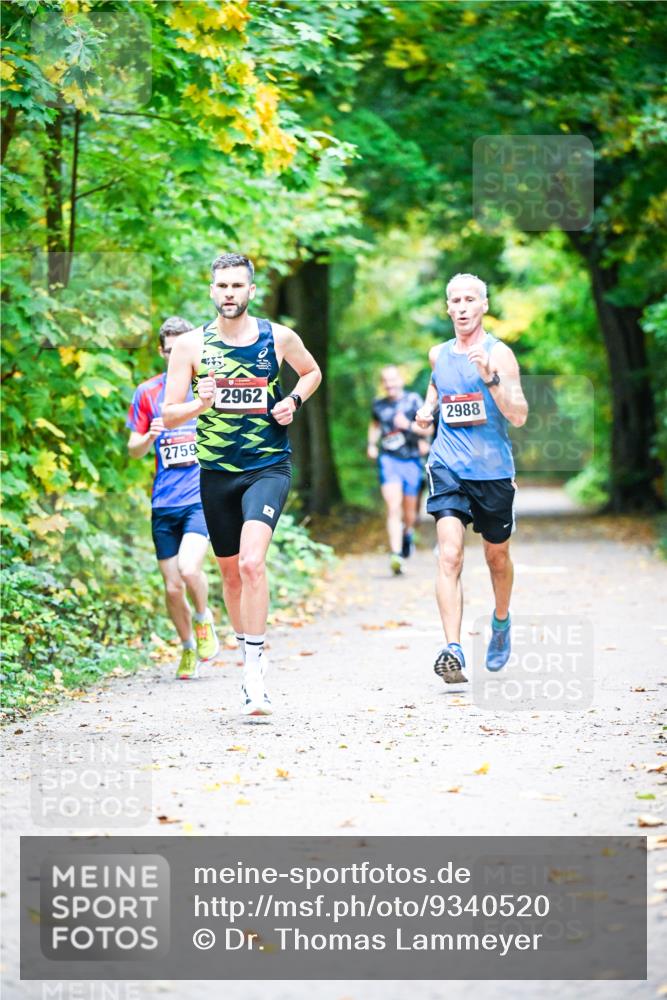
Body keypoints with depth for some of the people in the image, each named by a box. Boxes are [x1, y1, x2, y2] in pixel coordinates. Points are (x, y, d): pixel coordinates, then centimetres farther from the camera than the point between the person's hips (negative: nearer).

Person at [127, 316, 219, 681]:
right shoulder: (148, 392, 7)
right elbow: (134, 450, 8)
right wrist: (150, 437, -12)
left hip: (203, 496, -2)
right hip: (164, 502, 3)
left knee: (189, 569, -23)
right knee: (172, 586, 3)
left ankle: (203, 618, 7)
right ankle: (188, 647, 26)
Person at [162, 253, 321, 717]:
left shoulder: (280, 337, -1)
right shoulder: (191, 345, -2)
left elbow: (312, 372, 20)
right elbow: (169, 416, -2)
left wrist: (293, 401, 0)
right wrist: (201, 404, -23)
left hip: (269, 466, -2)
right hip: (216, 470, 2)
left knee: (252, 560, -23)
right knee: (231, 573, 13)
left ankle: (256, 670, -22)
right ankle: (251, 657, 33)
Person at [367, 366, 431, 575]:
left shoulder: (413, 400, -1)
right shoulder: (379, 405, 9)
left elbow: (427, 429, -4)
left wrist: (409, 425, -20)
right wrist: (372, 444, 14)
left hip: (411, 460, 0)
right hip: (388, 459, 0)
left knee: (409, 511, 14)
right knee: (393, 508, -17)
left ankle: (408, 534, 48)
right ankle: (396, 554, -24)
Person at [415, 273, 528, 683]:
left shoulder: (499, 354, -7)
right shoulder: (439, 355, 8)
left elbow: (519, 416, -15)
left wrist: (490, 378, -27)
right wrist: (428, 407, 12)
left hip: (493, 472, -2)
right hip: (448, 469, 2)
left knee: (497, 555, 15)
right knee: (450, 556, -15)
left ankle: (501, 620, 45)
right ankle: (453, 651, -24)